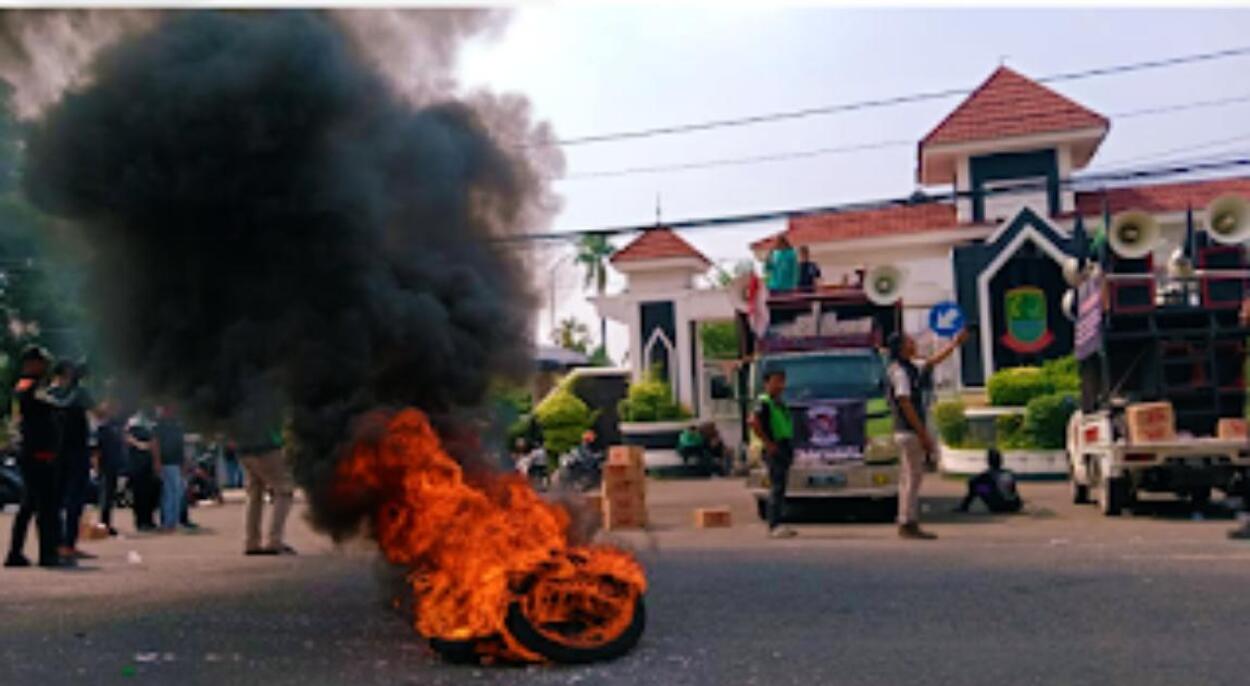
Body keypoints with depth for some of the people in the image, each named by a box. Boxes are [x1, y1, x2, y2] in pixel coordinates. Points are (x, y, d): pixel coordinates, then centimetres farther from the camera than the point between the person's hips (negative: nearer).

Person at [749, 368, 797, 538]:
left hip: (785, 448, 9)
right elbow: (753, 423, -25)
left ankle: (776, 524, 17)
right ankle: (774, 526, -9)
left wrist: (790, 447, 17)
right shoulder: (764, 403, -12)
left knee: (780, 487, 12)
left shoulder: (780, 403, 18)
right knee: (776, 487, -10)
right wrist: (768, 443, -22)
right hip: (774, 449, -9)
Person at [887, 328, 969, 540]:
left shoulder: (911, 367, 13)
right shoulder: (900, 371, -16)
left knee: (908, 478, 12)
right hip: (909, 432, -10)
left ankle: (906, 523, 18)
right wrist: (923, 434, -19)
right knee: (912, 477, -7)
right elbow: (905, 405, -20)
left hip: (910, 432, 10)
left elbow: (934, 361, 28)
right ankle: (908, 524, -3)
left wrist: (956, 343, 25)